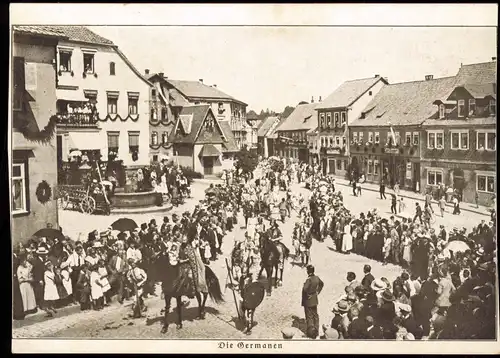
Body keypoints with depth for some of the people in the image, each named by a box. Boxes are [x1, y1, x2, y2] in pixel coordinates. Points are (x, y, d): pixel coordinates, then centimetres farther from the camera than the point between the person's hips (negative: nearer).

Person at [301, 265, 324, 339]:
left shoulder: (309, 279, -27)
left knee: (309, 316, 5)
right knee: (315, 315, 19)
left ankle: (311, 332, 12)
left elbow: (305, 289, -39)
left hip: (308, 301, -7)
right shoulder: (317, 278, -3)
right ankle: (316, 331, 29)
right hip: (315, 300, 7)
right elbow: (321, 284, 17)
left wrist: (307, 295, -22)